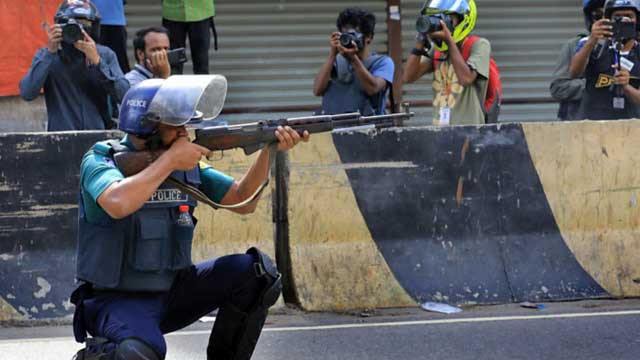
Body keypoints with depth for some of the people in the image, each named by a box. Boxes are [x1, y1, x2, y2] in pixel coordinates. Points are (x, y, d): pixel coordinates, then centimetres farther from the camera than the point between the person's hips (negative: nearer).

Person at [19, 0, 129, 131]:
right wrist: (50, 52, -15)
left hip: (99, 134, 1)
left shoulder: (106, 55, 5)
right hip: (60, 137, -1)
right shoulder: (46, 55, 2)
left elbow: (124, 95, -8)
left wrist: (97, 61, -16)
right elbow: (27, 93, -12)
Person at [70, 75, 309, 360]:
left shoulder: (186, 164, 5)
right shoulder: (100, 160, -12)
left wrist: (269, 151, -6)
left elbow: (242, 201, 8)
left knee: (256, 271, -10)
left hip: (172, 293, 6)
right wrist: (169, 160, -23)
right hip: (116, 301, -6)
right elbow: (118, 205, -34)